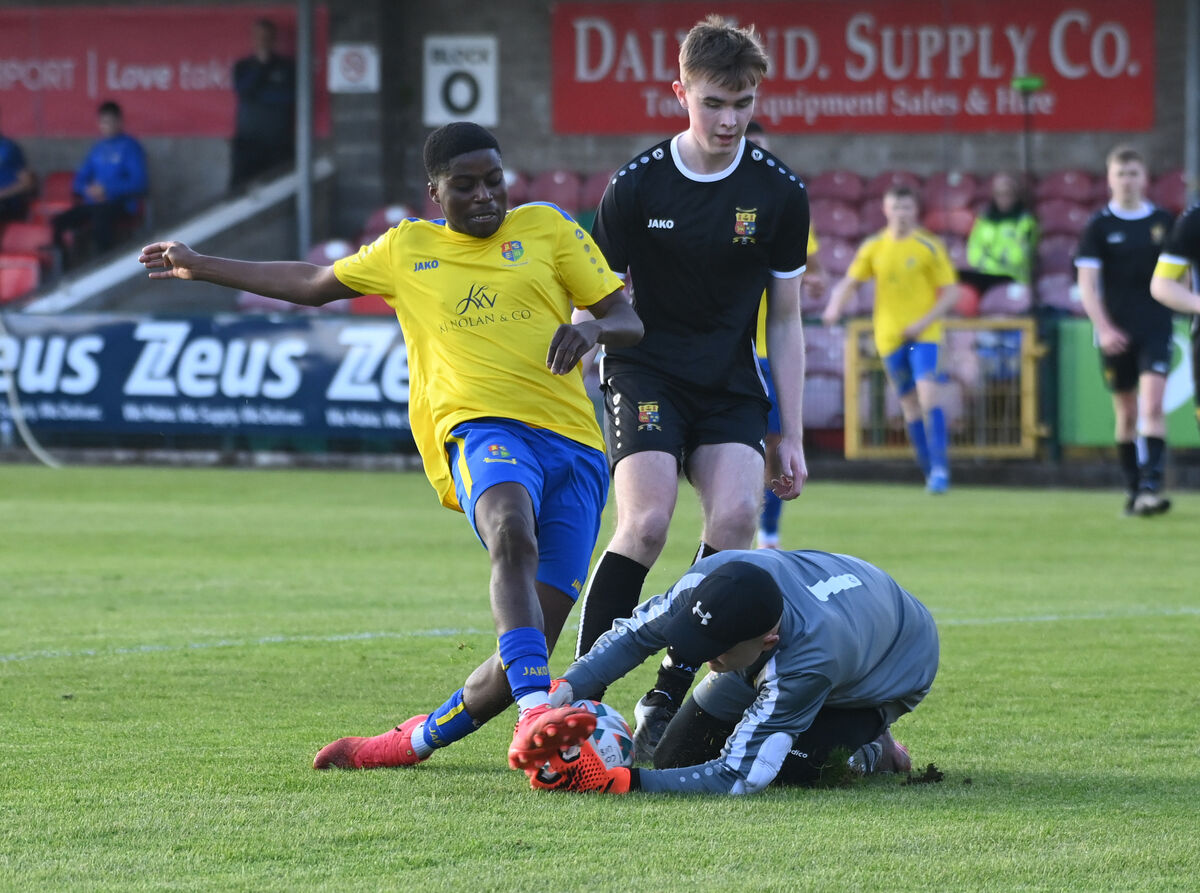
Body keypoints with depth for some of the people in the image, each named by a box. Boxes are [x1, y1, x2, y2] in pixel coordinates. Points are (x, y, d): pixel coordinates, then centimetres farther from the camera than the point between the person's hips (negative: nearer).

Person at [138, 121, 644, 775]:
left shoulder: (546, 228, 18)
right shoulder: (407, 248, 21)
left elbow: (628, 321, 18)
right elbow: (314, 284, 37)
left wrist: (593, 329, -7)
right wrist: (200, 267, 43)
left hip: (573, 443, 1)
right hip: (481, 428, -1)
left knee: (534, 643, -11)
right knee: (512, 536, -38)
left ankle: (419, 740, 12)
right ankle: (536, 711, -54)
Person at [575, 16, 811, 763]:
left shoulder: (780, 193, -2)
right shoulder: (637, 185, -7)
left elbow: (785, 321, 7)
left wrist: (792, 438, 4)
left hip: (731, 384, 2)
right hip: (646, 372, -2)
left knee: (737, 516, -21)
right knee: (646, 524, -24)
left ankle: (669, 694, -8)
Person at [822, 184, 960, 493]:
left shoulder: (929, 247, -4)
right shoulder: (873, 248, 4)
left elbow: (950, 292, -3)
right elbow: (849, 282, 8)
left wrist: (924, 322, -15)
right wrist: (835, 307, -14)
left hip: (923, 333, -3)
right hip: (889, 336, 3)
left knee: (928, 393, -21)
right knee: (909, 402, 6)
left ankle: (939, 468, -22)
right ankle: (930, 471, 17)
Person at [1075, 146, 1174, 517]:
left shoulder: (1163, 222, 5)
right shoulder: (1098, 226, 0)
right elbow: (1087, 284, -4)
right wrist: (1104, 328, -14)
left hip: (1156, 330, 0)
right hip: (1116, 333, 0)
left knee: (1152, 406, -15)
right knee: (1126, 413, 7)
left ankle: (1151, 487, -21)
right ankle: (1133, 489, 19)